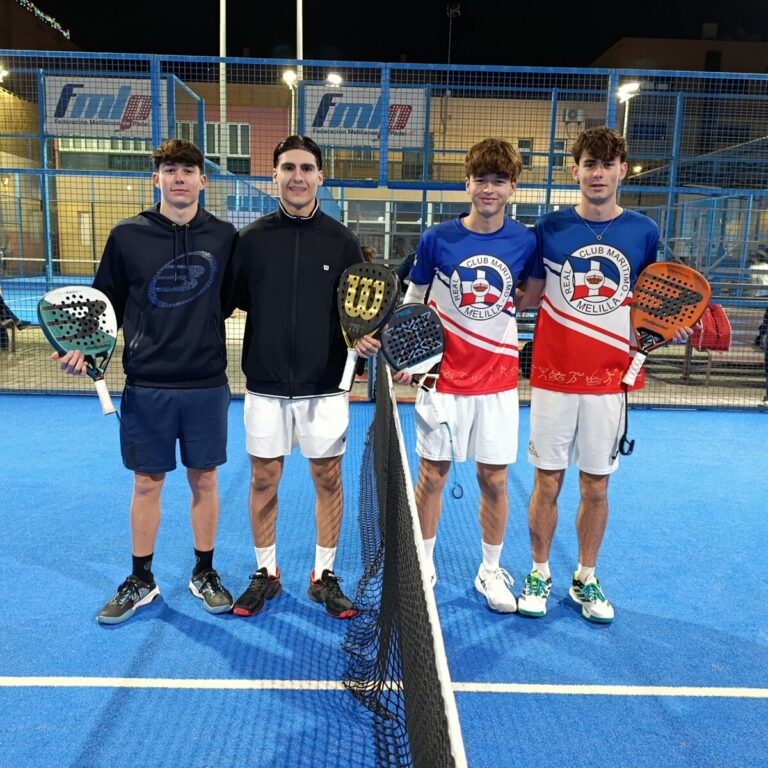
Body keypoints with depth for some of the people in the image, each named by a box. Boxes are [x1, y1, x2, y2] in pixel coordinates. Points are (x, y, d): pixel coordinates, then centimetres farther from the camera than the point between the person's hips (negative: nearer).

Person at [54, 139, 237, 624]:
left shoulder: (224, 237, 1)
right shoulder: (127, 236, 0)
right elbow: (106, 305, 6)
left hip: (207, 386, 0)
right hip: (146, 387, 0)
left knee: (204, 479, 10)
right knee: (147, 483, 10)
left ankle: (204, 574, 29)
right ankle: (141, 582, 28)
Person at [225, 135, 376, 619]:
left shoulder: (342, 241, 1)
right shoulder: (252, 239, 1)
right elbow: (229, 301, 4)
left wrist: (362, 335, -14)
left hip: (324, 385, 0)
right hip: (266, 384, 0)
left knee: (329, 478, 7)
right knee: (264, 478, 8)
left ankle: (324, 576, 24)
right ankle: (266, 573, 27)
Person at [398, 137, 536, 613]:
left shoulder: (526, 242, -2)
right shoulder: (436, 239, -4)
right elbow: (412, 301, 6)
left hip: (498, 382, 1)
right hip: (443, 380, -1)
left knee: (494, 480, 8)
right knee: (432, 476, 8)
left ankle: (491, 571, 28)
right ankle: (424, 565, 29)